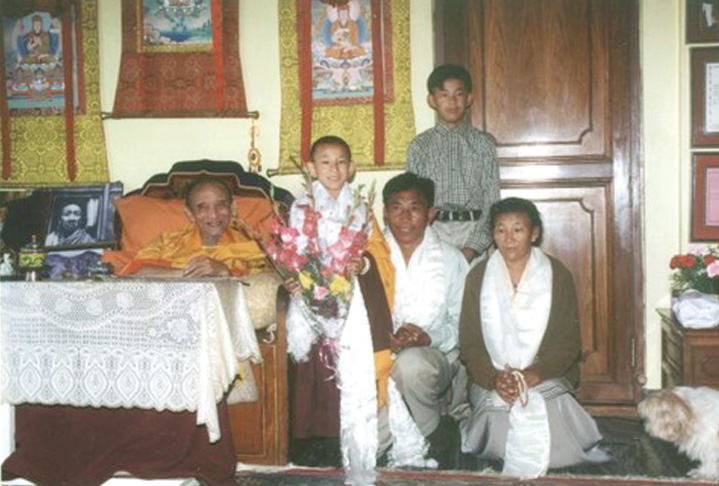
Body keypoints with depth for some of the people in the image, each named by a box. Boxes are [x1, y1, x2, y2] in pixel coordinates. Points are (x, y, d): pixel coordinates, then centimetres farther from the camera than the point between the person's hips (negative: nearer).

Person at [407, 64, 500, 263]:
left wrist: (473, 247, -8)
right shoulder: (420, 146, 7)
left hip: (474, 229, 0)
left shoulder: (483, 144, 6)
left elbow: (492, 201, 3)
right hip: (433, 230, 0)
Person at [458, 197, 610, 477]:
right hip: (491, 383, 0)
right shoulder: (478, 277, 6)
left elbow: (569, 341, -2)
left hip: (546, 379, 0)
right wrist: (494, 379, -17)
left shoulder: (557, 275, 4)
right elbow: (469, 343, 1)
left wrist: (533, 375, -18)